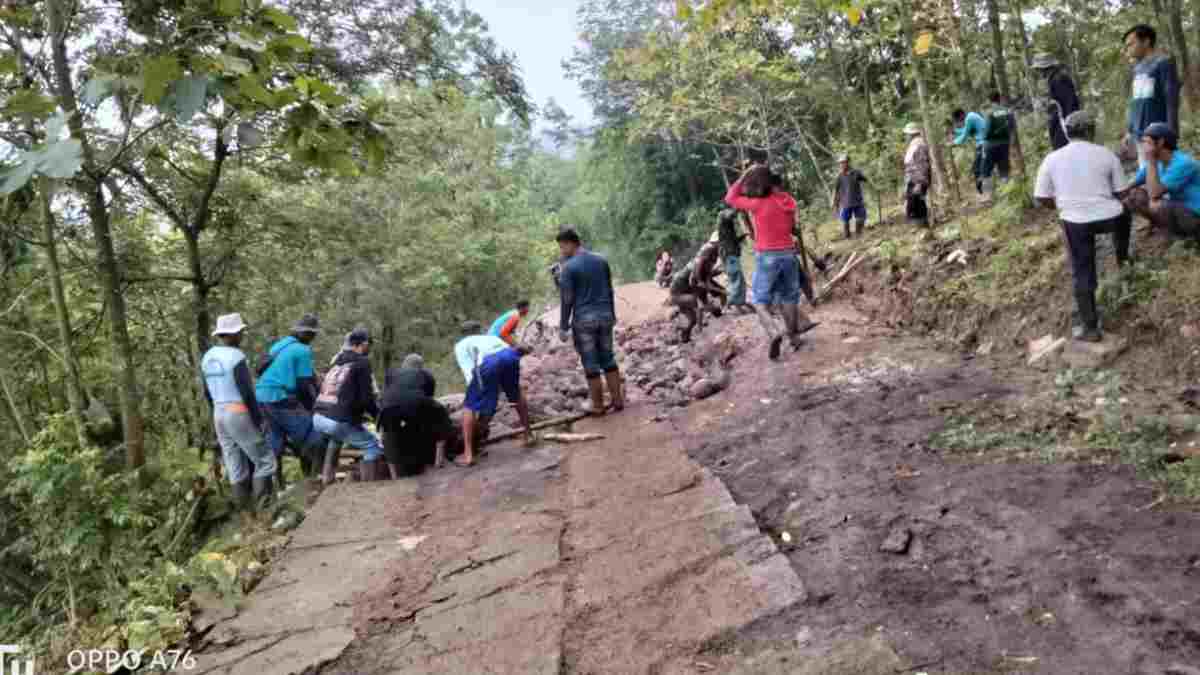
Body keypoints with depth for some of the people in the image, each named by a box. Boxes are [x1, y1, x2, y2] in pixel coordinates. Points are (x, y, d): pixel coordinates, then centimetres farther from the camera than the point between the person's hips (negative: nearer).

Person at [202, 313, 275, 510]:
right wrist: (258, 420, -12)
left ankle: (243, 507, 16)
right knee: (265, 461, 1)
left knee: (235, 467, 12)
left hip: (219, 415, 8)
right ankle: (263, 505, -3)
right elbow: (247, 393, -19)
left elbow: (207, 392, 16)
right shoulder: (236, 357, -17)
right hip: (240, 415, -8)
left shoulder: (208, 357, 9)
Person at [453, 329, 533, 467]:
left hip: (488, 362, -4)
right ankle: (528, 434, 41)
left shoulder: (461, 345, 31)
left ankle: (468, 455, 5)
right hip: (509, 356, 4)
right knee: (517, 394, 34)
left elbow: (470, 374, 13)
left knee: (469, 407, 10)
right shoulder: (489, 338, 45)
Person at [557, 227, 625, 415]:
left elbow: (566, 299, -12)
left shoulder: (569, 267, -11)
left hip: (583, 319, -6)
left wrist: (563, 327, -6)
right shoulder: (601, 260, 7)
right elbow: (609, 291, 13)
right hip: (604, 315, 6)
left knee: (591, 364, 3)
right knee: (608, 359, 14)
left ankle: (598, 405, 11)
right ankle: (617, 400, 18)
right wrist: (612, 315, 22)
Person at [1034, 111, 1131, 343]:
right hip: (1109, 217, 0)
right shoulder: (1106, 154, -1)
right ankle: (1122, 257, 59)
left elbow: (1042, 199, 2)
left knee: (1083, 276, 10)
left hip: (1075, 222, 0)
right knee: (1123, 213, 39)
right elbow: (1120, 192, 4)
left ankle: (1089, 328, 15)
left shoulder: (1052, 159, 0)